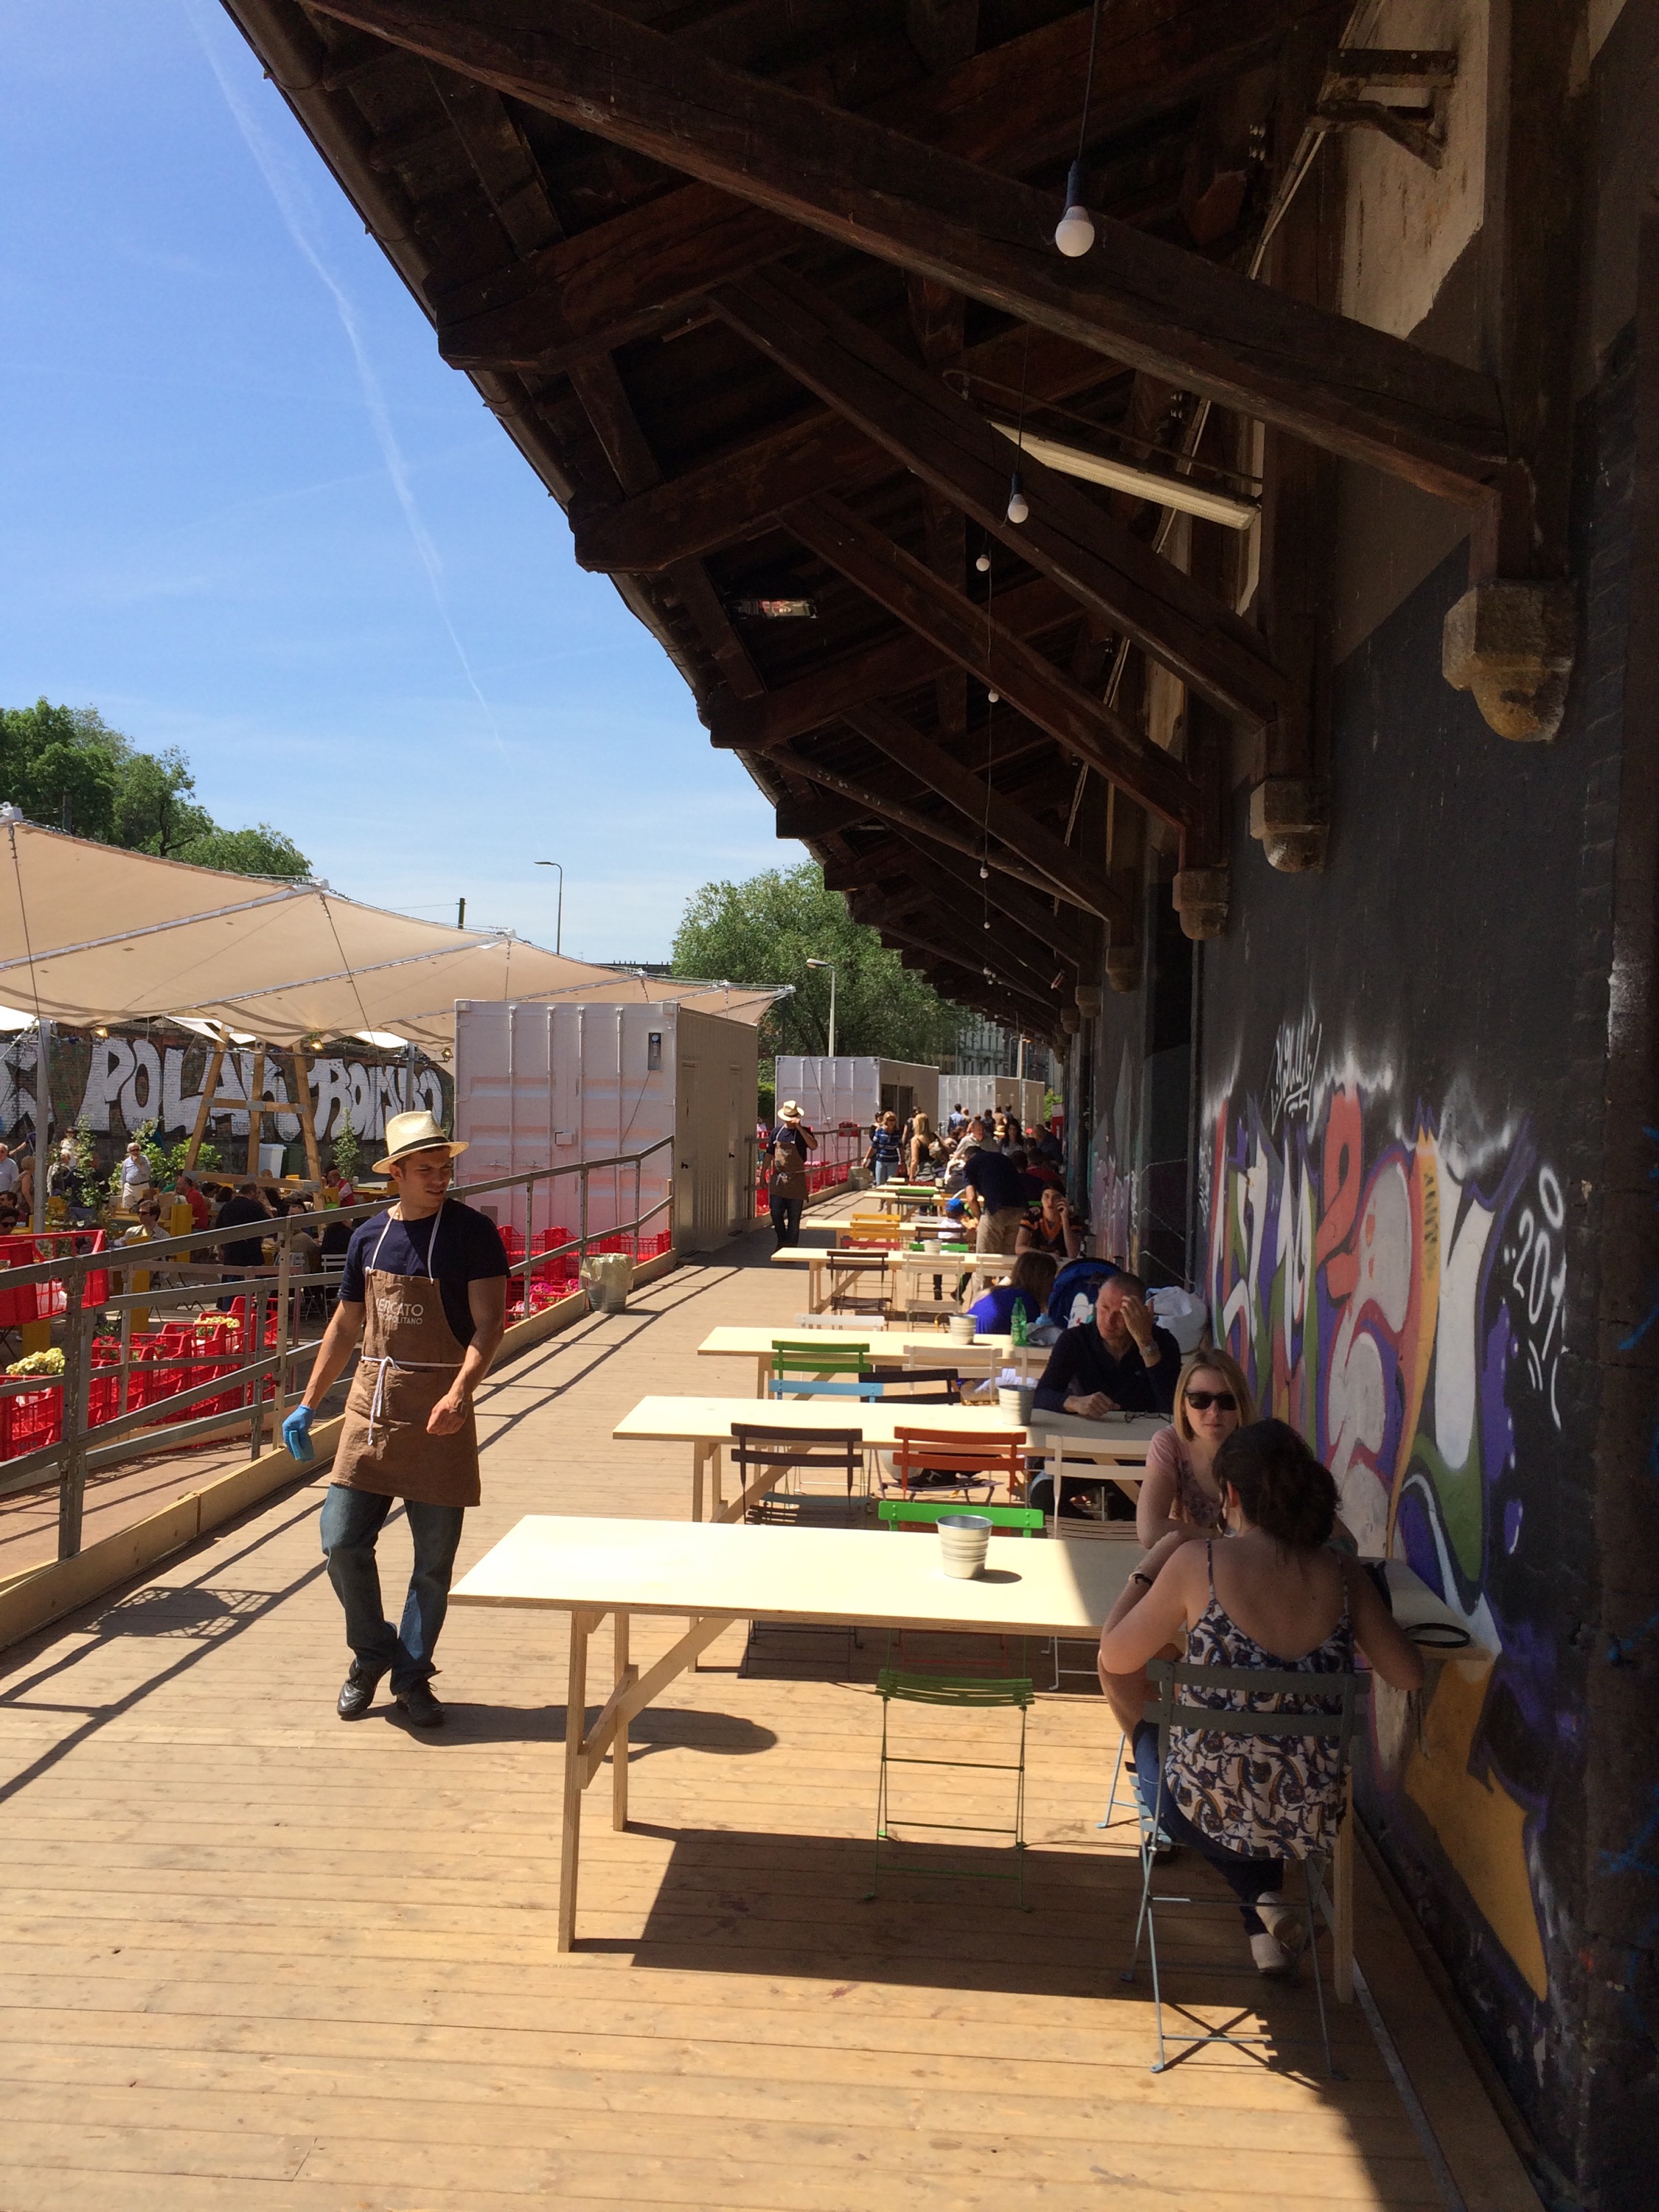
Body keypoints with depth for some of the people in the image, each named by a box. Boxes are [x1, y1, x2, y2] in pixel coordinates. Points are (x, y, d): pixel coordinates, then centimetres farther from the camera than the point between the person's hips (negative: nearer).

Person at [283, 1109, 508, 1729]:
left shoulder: (472, 1234, -6)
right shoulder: (370, 1235, 8)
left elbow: (489, 1322, -13)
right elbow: (345, 1325, 17)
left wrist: (459, 1393, -28)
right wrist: (308, 1404, 16)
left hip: (438, 1411, -3)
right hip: (371, 1402, 4)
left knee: (434, 1558, 4)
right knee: (342, 1542, 0)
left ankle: (413, 1674, 23)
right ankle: (371, 1653, 23)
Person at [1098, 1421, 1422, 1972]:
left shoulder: (1198, 1563, -19)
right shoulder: (1343, 1574, -9)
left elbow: (1116, 1659, -9)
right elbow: (1408, 1676, 3)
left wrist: (1149, 1569, 3)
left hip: (1206, 1814, -4)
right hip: (1314, 1821, 4)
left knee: (1149, 1733, 30)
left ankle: (1260, 1897, 23)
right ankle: (1266, 1927, 39)